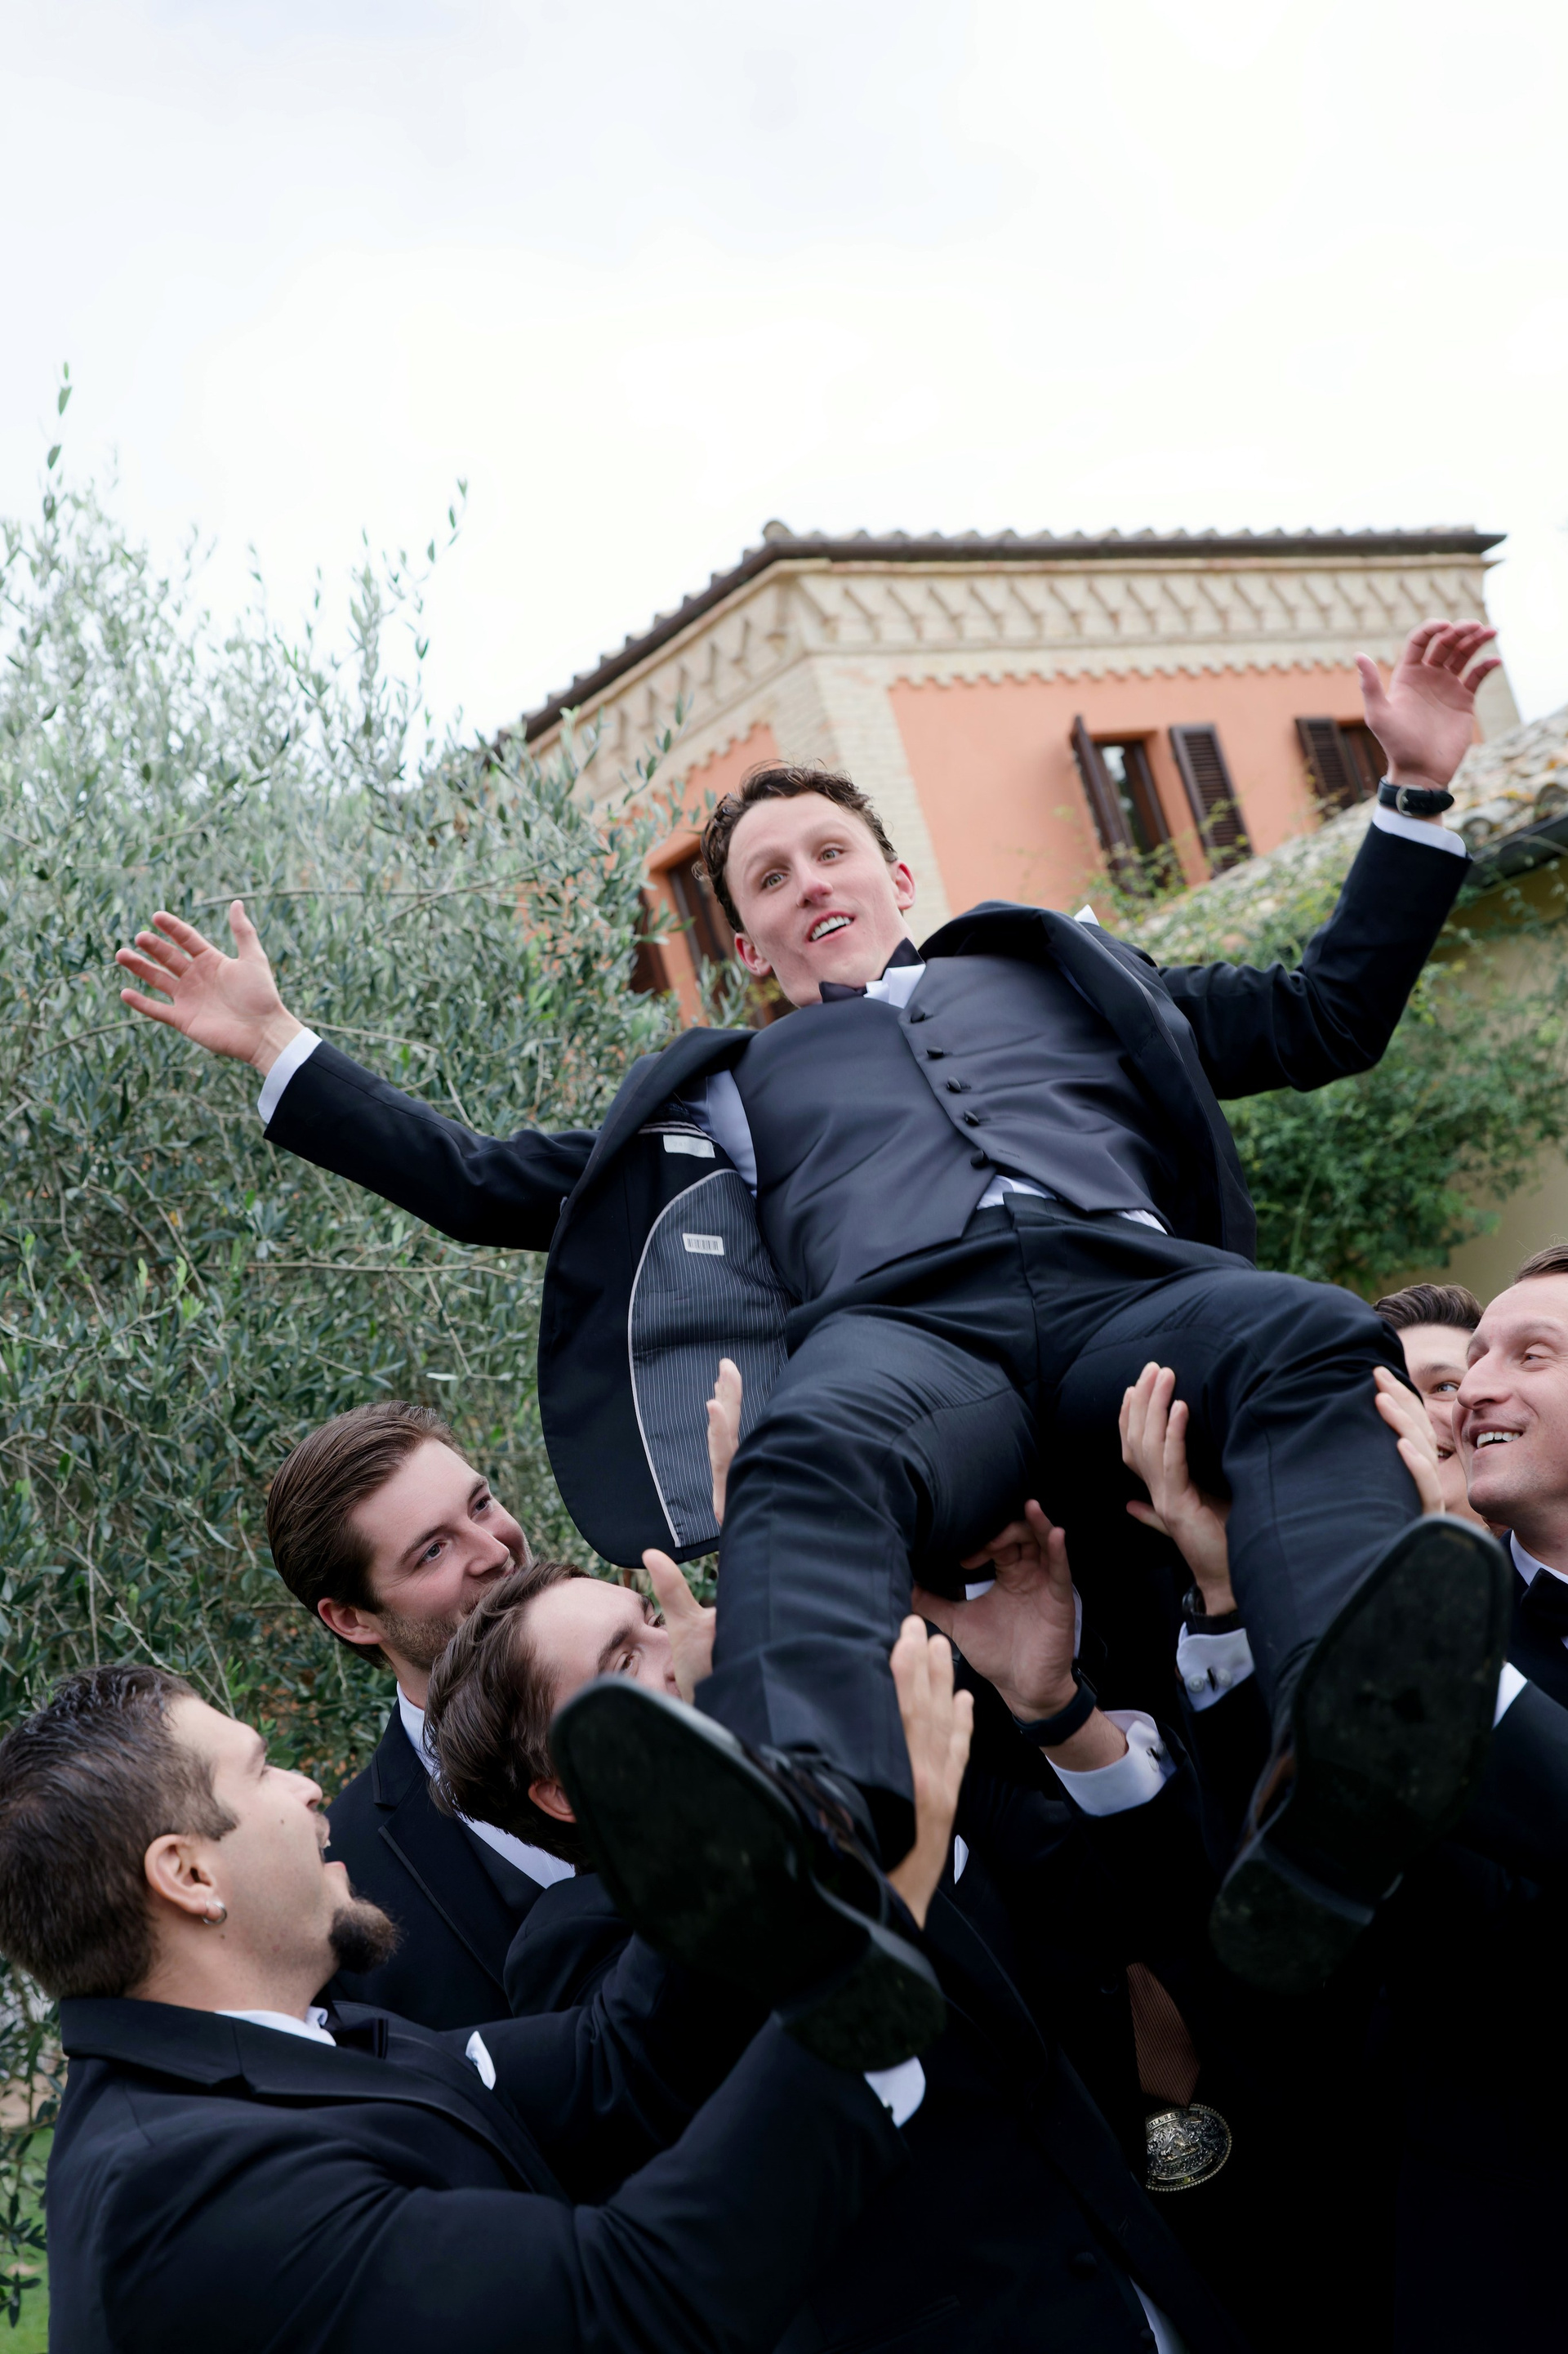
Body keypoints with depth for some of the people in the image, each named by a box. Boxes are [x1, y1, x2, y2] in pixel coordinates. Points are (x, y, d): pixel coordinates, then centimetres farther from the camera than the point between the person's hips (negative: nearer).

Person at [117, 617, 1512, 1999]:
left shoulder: (1058, 973, 38)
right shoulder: (727, 1088, 38)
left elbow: (1331, 1016, 37)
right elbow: (489, 1187, 34)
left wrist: (1417, 789, 29)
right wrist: (276, 1047, 29)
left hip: (1126, 1282, 1)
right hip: (903, 1327, 0)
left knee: (1315, 1341, -36)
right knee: (815, 1452, -39)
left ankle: (1337, 1783, -62)